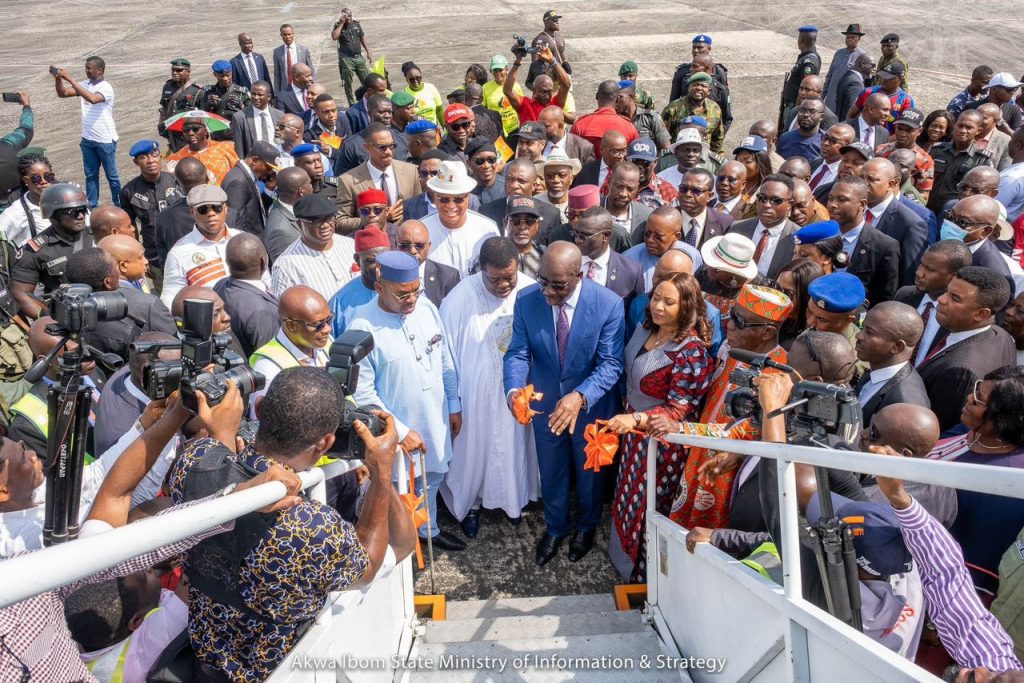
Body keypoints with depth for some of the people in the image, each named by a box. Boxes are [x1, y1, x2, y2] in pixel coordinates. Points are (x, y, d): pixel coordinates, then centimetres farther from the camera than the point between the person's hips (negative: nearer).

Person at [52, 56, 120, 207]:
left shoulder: (106, 88, -14)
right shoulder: (85, 85, 6)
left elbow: (92, 98, -32)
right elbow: (62, 93, 7)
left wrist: (70, 79, -30)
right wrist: (58, 79, -11)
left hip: (105, 140, -7)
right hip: (88, 139, 7)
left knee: (112, 175, 4)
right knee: (91, 175, 11)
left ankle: (119, 206, 14)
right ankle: (92, 207, 18)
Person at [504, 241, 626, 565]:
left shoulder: (609, 304, -25)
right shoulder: (526, 300, -18)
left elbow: (610, 364, -24)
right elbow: (518, 353, -13)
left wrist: (580, 397, -41)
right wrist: (514, 388, -34)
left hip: (591, 403, -1)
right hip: (545, 403, 2)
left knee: (589, 469, 24)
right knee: (551, 471, 23)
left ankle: (587, 526, 55)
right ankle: (554, 527, 52)